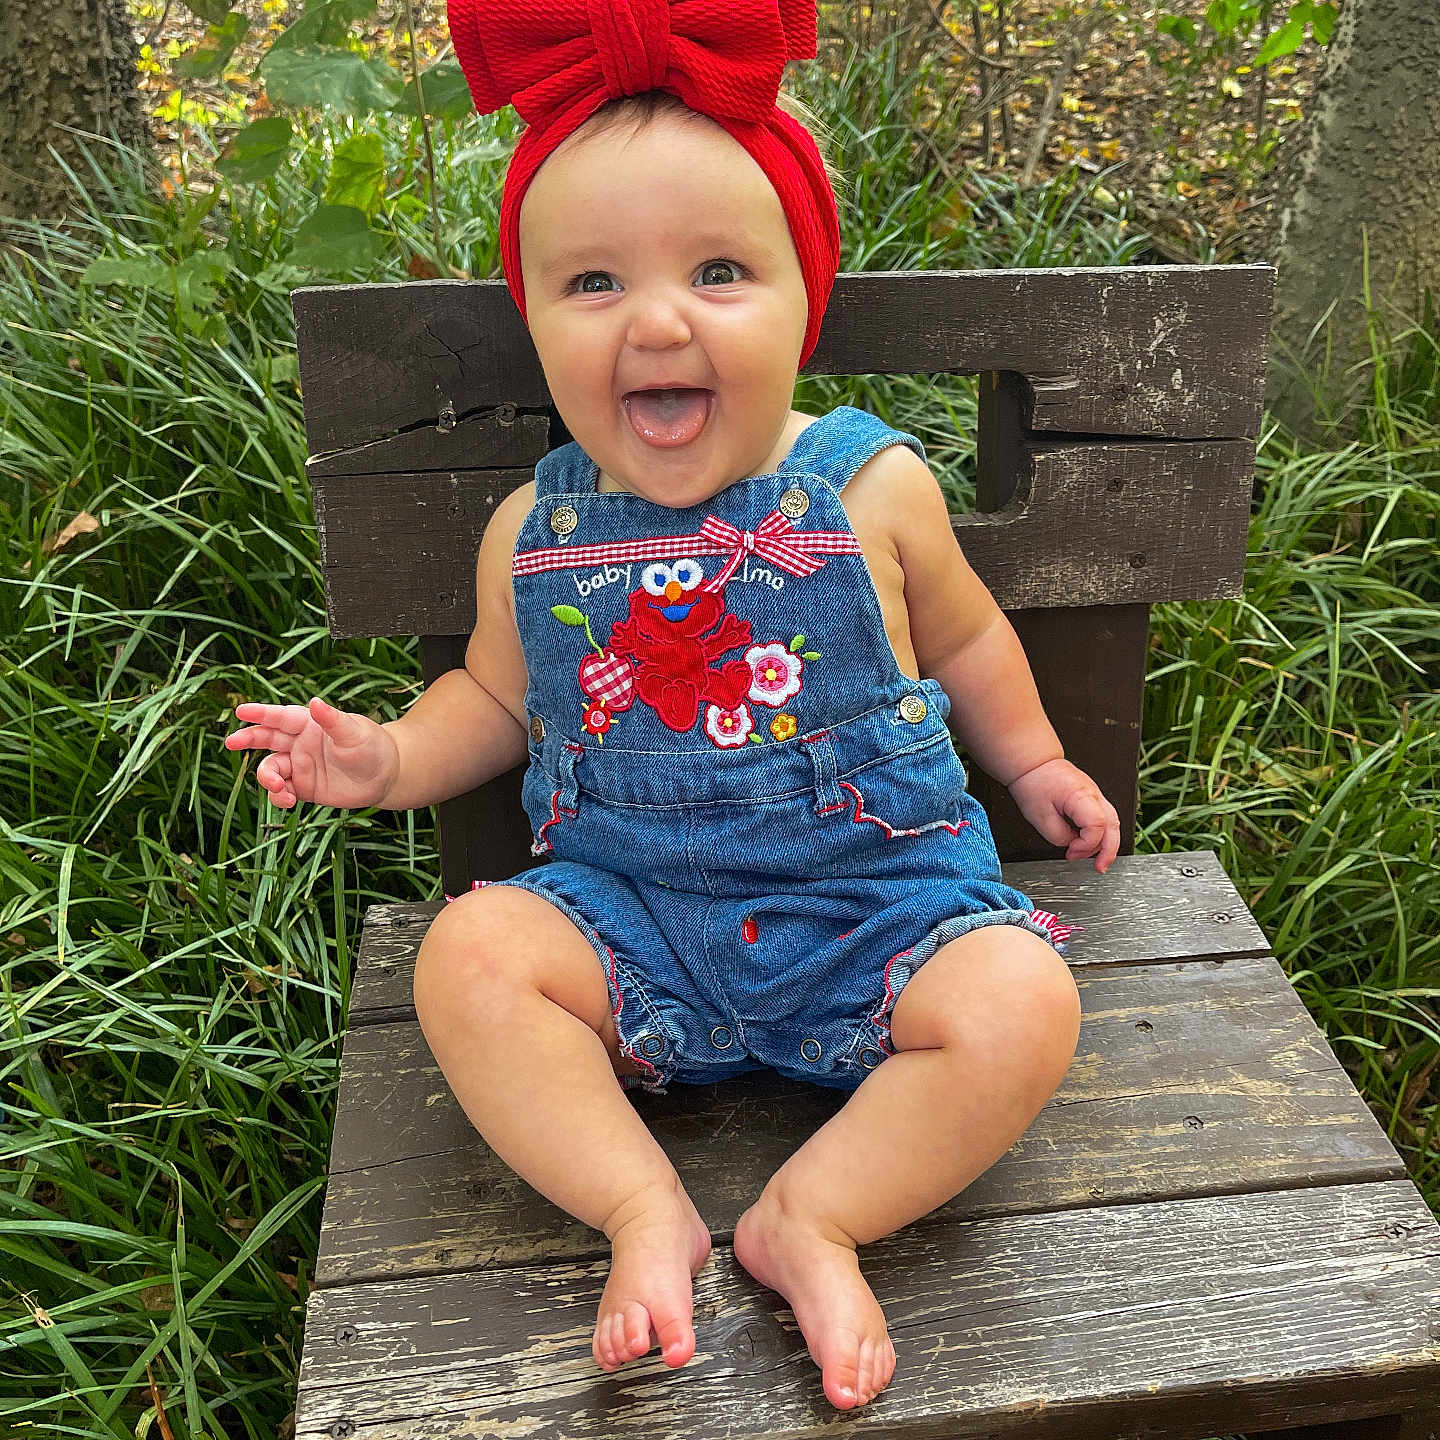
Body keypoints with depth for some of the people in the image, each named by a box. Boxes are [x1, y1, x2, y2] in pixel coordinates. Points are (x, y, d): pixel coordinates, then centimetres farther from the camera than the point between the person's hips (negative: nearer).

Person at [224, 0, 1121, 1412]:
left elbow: (960, 634, 14)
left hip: (875, 893, -1)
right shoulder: (532, 531, -2)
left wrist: (1032, 764, 19)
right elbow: (498, 694, 15)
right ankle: (644, 1212, -13)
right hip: (630, 912, 2)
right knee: (467, 956, -22)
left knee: (1021, 1008, -24)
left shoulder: (873, 487, -6)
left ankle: (811, 1215, -10)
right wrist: (394, 755, -3)